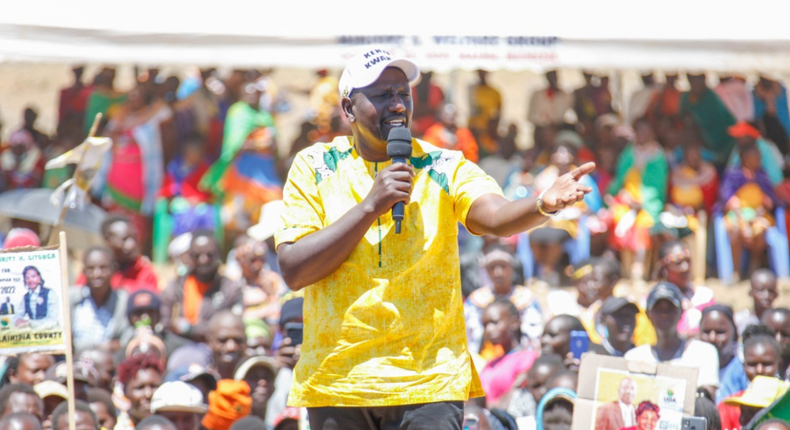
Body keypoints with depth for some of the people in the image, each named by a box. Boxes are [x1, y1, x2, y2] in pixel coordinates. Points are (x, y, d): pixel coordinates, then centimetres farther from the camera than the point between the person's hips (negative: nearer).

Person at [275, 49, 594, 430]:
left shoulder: (445, 167, 3)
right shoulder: (315, 167, 3)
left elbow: (494, 216, -16)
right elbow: (293, 270, -7)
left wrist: (543, 205, -39)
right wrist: (370, 206, -14)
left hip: (431, 382, -1)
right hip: (335, 381, 1)